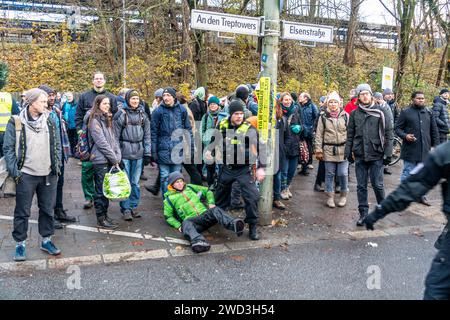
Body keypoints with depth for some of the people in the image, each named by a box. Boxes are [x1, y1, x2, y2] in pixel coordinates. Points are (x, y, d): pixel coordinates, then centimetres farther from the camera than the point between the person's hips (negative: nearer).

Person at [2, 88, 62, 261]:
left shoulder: (50, 121, 6)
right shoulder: (16, 123, -5)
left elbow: (57, 145, 12)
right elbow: (8, 148, -3)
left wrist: (57, 166, 5)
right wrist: (14, 171, -10)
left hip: (48, 175, 4)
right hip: (26, 175, -3)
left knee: (47, 209, 13)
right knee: (22, 212, 7)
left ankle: (46, 240, 28)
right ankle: (20, 243, 21)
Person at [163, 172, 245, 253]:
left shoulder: (190, 187, 24)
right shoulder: (169, 198, 14)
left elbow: (207, 191, 29)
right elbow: (168, 216, 16)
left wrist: (211, 203, 11)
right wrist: (178, 225, -1)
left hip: (205, 214, 3)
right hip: (192, 220, -3)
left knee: (215, 210, -29)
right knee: (185, 223, -38)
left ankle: (234, 224, -56)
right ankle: (198, 242, -68)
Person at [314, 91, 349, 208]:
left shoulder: (345, 116, 4)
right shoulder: (323, 117, 3)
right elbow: (319, 135, 4)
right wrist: (318, 150, -1)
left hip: (343, 149, 0)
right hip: (329, 150, 0)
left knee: (343, 174, 0)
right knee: (329, 174, 6)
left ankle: (344, 195, 20)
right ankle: (330, 196, 18)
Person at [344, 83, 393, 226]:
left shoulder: (380, 112, -1)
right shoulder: (354, 114, 7)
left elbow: (388, 134, -2)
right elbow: (350, 135, 11)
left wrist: (388, 153, -7)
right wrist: (348, 152, 7)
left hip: (376, 155, -3)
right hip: (359, 155, 3)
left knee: (377, 184, 3)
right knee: (361, 186, 7)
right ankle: (363, 213, 17)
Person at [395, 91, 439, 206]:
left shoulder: (429, 113, 11)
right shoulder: (405, 112, -2)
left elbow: (434, 131, 15)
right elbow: (397, 128, -1)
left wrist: (435, 145, 10)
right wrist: (405, 136, -19)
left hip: (425, 150, 4)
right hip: (410, 149, -4)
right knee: (408, 173, 1)